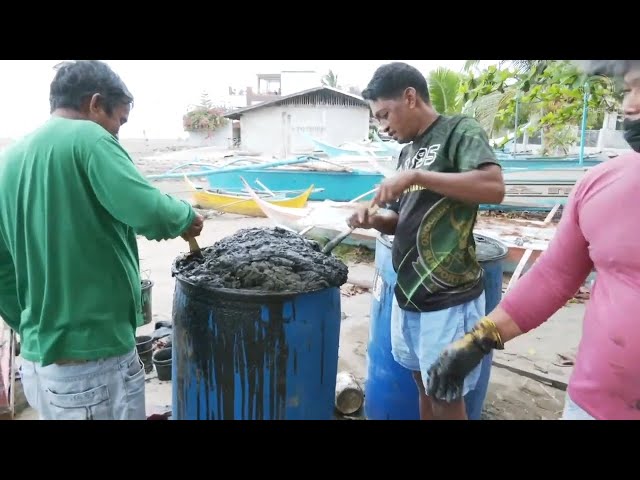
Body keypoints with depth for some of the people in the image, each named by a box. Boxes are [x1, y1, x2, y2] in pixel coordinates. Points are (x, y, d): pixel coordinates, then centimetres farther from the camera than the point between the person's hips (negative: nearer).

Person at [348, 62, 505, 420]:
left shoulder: (460, 130, -8)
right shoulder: (407, 151, 13)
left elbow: (494, 187, -25)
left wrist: (416, 176, -24)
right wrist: (374, 220, -3)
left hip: (449, 298, -7)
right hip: (408, 292, 7)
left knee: (446, 397, 8)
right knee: (424, 388, 21)